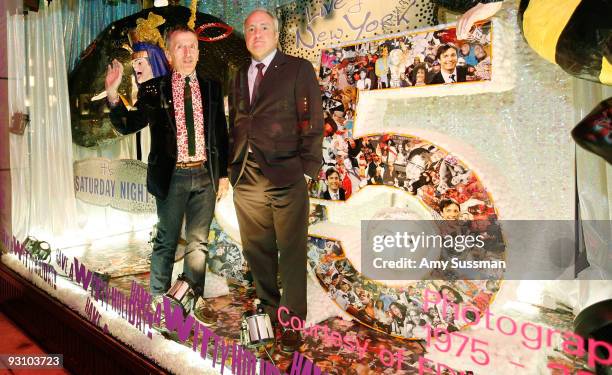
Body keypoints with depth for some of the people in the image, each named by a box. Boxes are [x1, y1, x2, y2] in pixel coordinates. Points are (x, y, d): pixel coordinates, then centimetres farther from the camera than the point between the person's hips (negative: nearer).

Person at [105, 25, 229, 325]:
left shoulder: (212, 88, 5)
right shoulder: (153, 90, -2)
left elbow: (221, 133, 8)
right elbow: (127, 125, -7)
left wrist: (223, 173, 7)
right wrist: (113, 94, -24)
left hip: (205, 176, 3)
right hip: (172, 176, -2)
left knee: (198, 242, 13)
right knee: (166, 241, 10)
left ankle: (195, 300, 28)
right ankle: (158, 297, 29)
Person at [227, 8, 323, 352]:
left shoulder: (299, 69, 4)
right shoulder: (238, 78, 20)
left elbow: (313, 122, -3)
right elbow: (234, 126, 19)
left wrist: (308, 169, -10)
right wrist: (232, 168, 9)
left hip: (285, 177, -5)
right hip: (246, 178, 5)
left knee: (292, 253, 0)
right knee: (257, 252, 11)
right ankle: (269, 311, 28)